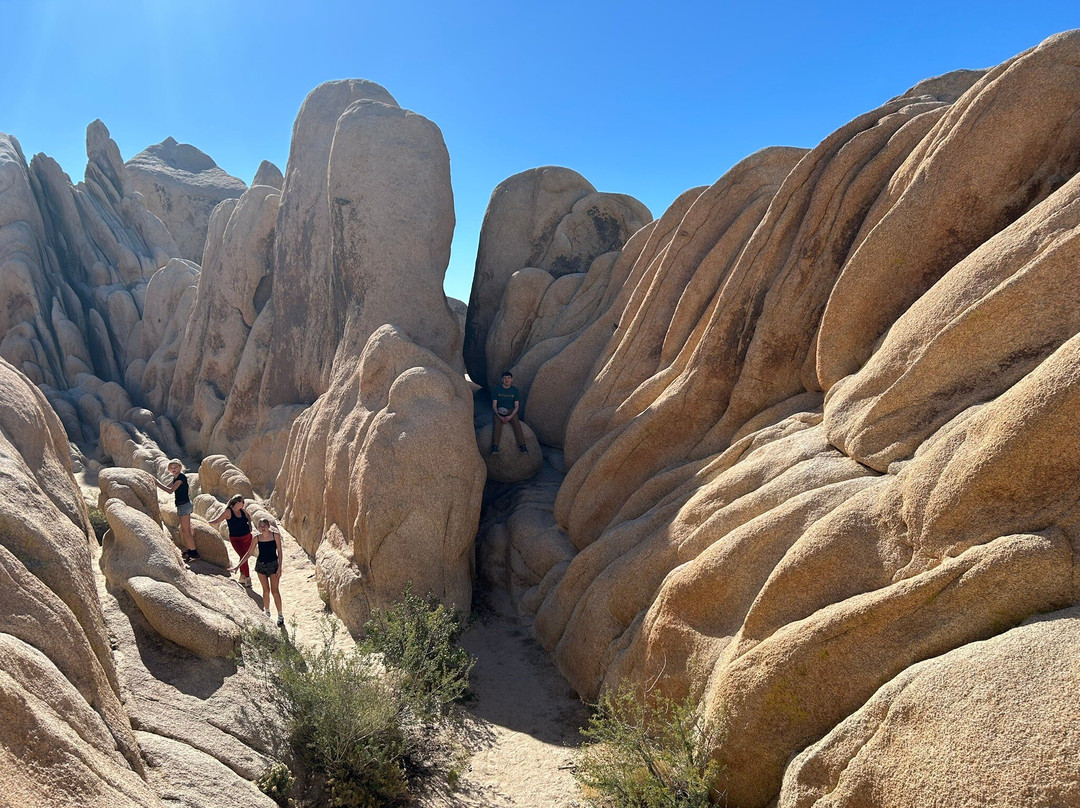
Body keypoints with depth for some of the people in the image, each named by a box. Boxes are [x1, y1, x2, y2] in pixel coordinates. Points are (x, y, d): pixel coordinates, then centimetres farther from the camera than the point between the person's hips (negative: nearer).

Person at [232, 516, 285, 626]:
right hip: (261, 564, 2)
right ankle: (267, 612, 26)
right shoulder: (257, 538, -2)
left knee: (274, 591, -5)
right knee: (266, 590, 8)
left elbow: (279, 552, -6)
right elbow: (248, 553, 6)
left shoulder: (275, 535, -9)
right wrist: (237, 566, 2)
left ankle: (280, 615, 5)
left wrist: (279, 568, -10)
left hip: (273, 564, -2)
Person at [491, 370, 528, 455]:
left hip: (511, 412, 1)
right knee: (497, 424, -31)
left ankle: (522, 446, -38)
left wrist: (510, 416, -18)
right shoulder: (496, 390, 0)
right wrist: (500, 417, -19)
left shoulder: (514, 390, 3)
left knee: (516, 424, -29)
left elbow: (516, 406, 0)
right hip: (499, 412, -1)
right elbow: (494, 405, -2)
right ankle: (495, 447, -42)